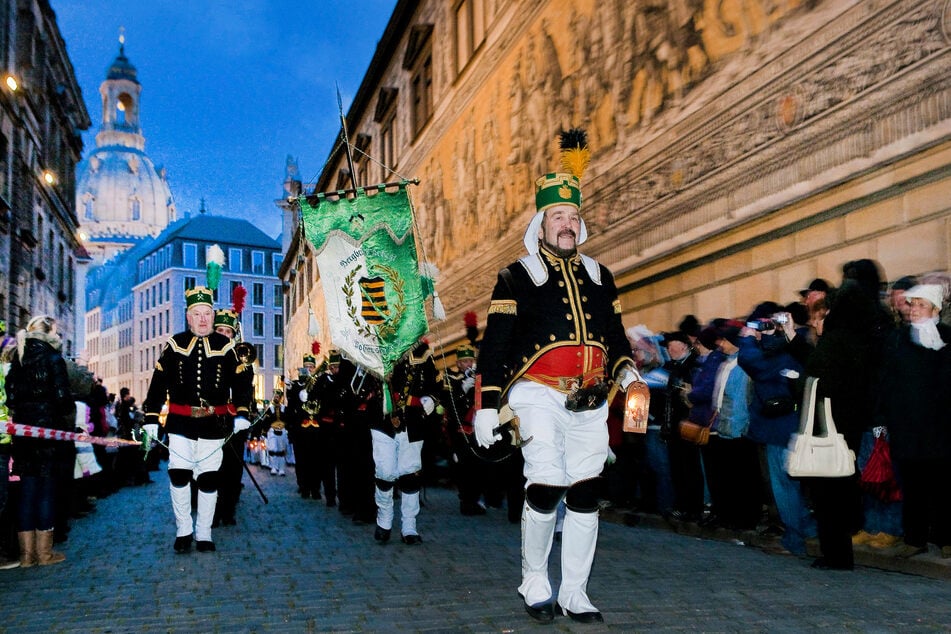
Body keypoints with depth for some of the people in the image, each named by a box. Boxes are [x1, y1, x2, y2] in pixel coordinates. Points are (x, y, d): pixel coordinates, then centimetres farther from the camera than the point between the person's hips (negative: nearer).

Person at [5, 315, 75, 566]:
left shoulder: (17, 359, 10)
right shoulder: (52, 358, -7)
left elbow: (10, 397, 10)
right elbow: (63, 397, -12)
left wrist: (19, 418, 16)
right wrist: (69, 427, 0)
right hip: (49, 430, -5)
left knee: (27, 491, 8)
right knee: (46, 490, 1)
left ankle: (27, 553, 12)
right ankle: (44, 552, 6)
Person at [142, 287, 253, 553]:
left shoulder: (225, 346, 4)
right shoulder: (175, 344, 4)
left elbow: (240, 381, 6)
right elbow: (158, 383, 5)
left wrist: (241, 414, -4)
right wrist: (151, 419, 0)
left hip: (214, 424, 0)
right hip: (181, 422, 0)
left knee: (208, 479, 5)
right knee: (179, 474, -6)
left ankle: (203, 534, 17)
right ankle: (183, 530, 12)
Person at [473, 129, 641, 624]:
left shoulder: (598, 276, 17)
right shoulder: (517, 277, 2)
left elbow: (615, 335, 22)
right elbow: (494, 344, -3)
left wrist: (627, 372, 4)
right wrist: (486, 406, -8)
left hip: (591, 403, 5)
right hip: (541, 397, -5)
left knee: (585, 494, 5)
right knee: (546, 486, -14)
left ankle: (574, 594, 16)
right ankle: (534, 582, 9)